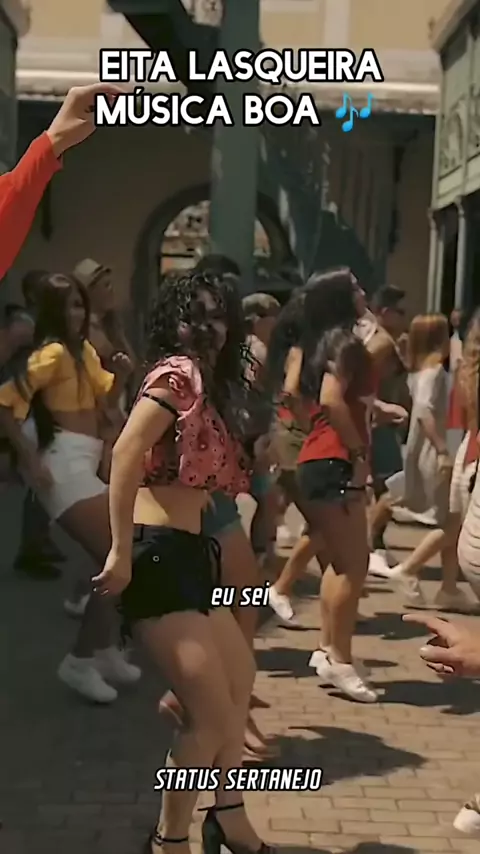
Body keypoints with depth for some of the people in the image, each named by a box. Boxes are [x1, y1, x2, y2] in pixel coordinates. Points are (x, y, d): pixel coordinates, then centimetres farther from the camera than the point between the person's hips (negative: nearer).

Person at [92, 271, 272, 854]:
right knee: (213, 713, -7)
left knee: (240, 679, 23)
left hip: (186, 553, 11)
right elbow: (125, 454, -23)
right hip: (156, 555, -11)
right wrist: (122, 552, -24)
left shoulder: (205, 381, 19)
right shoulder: (180, 372, -10)